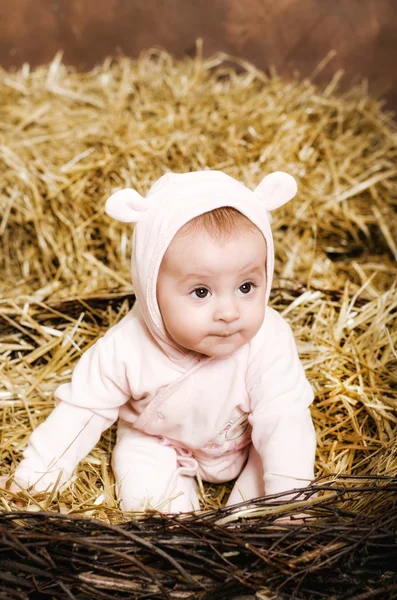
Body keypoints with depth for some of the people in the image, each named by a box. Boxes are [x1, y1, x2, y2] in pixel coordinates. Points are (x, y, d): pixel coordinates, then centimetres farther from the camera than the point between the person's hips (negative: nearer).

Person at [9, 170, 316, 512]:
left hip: (249, 446, 0)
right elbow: (84, 408, -18)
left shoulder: (269, 344, -35)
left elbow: (284, 421, -31)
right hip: (157, 443, 1)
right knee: (142, 495, -18)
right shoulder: (127, 347, -31)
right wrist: (36, 475, -15)